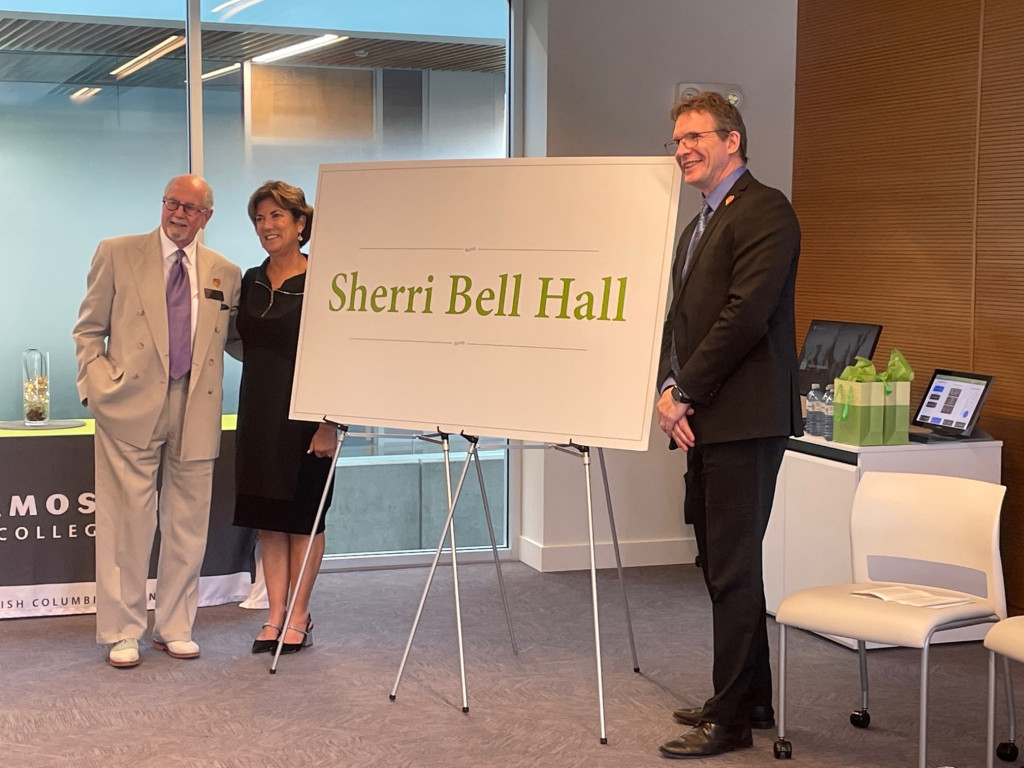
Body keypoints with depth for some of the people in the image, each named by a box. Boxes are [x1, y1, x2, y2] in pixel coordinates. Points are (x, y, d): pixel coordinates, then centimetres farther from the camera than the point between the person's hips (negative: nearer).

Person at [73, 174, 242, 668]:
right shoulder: (117, 255, 4)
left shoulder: (225, 274, 11)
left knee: (188, 524, 8)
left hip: (196, 411, 3)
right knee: (127, 521, 0)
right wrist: (98, 386, -6)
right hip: (131, 406, -3)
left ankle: (174, 627, 21)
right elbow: (88, 330, 6)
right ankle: (122, 632, 11)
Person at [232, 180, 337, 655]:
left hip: (304, 414, -6)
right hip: (259, 414, 6)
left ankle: (298, 617, 12)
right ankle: (276, 615, 15)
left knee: (303, 516, 4)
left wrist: (330, 423, -17)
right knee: (267, 516, 8)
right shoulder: (251, 281, 10)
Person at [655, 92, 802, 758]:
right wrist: (669, 390, 1)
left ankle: (731, 719, 1)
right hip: (704, 421, 10)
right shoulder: (699, 228, 22)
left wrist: (684, 392, -14)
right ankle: (751, 698, 25)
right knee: (720, 565, 14)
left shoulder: (764, 210, -9)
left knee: (734, 568, -6)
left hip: (744, 418, -10)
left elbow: (746, 314, -19)